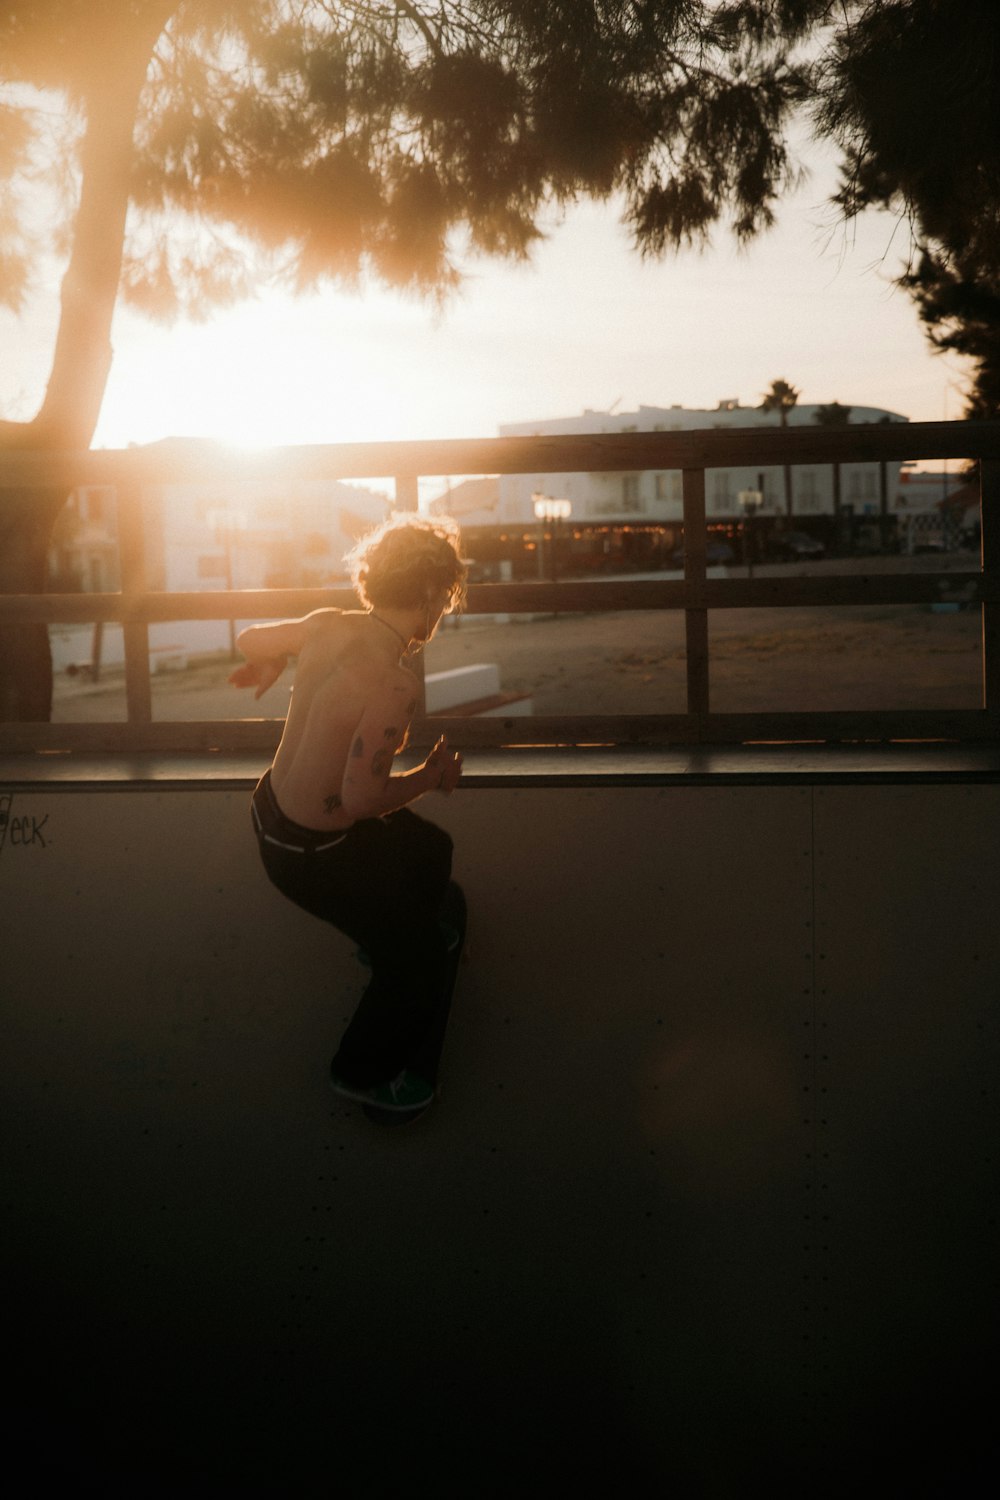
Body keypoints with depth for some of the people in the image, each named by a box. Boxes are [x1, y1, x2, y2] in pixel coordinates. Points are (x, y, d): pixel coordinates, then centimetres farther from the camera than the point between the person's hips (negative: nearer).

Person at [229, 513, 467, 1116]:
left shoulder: (326, 625, -9)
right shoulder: (395, 685, -33)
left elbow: (250, 639, 9)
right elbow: (360, 798, -33)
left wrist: (273, 661, 33)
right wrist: (431, 776, -15)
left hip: (273, 804, 9)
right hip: (310, 853, -8)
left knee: (431, 848, 31)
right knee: (420, 963, 11)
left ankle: (393, 932, 59)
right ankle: (365, 1072, 33)